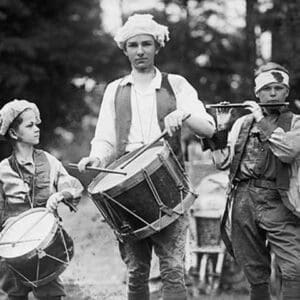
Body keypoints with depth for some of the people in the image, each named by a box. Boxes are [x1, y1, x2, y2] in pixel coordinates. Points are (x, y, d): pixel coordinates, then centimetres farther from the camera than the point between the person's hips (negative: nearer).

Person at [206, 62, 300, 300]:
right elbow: (222, 162, 11)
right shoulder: (242, 123, 17)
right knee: (256, 275, 7)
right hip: (243, 199, 3)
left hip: (277, 202, -3)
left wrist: (262, 121, -7)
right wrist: (221, 128, 0)